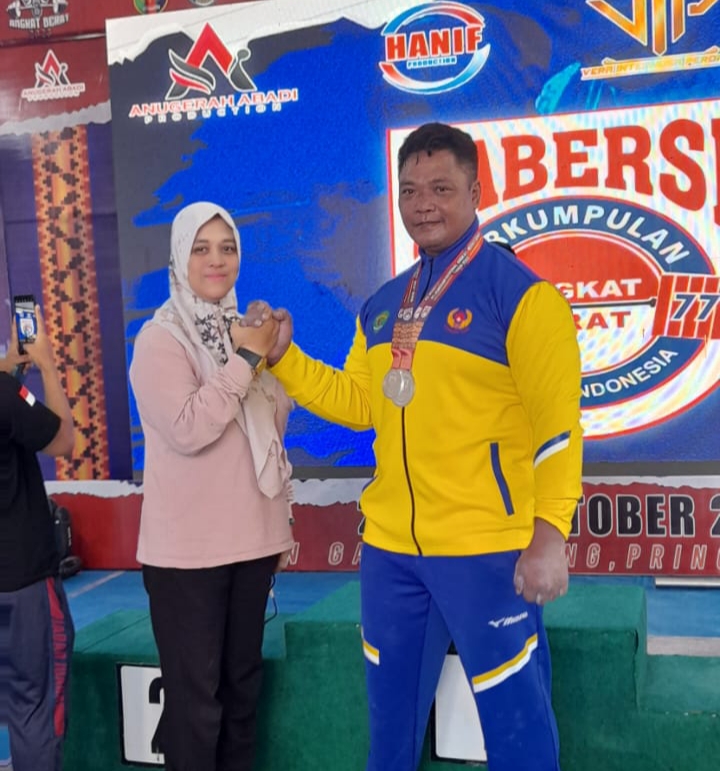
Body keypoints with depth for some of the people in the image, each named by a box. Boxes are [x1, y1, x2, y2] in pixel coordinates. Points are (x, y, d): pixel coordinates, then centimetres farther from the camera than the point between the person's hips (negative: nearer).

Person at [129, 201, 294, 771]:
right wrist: (246, 360, -18)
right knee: (195, 691, 4)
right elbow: (186, 429, -24)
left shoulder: (246, 331, 10)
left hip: (251, 538, 6)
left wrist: (283, 523, 18)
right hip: (188, 547, -6)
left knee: (243, 681, 16)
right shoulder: (161, 338, -9)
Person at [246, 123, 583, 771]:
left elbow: (557, 422, -15)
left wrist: (549, 533, -23)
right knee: (391, 713, 21)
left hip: (486, 547, -6)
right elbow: (358, 403, 12)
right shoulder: (381, 307, 10)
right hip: (390, 546, 7)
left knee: (513, 716, 7)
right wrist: (283, 357, 3)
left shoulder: (518, 292, -11)